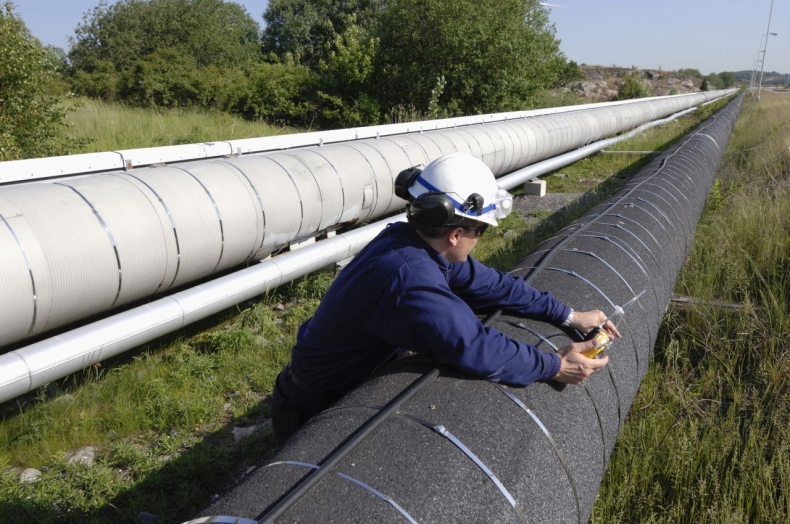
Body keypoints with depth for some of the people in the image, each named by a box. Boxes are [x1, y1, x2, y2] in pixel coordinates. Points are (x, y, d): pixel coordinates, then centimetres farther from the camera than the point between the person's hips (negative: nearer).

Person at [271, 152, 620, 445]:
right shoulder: (410, 277, -36)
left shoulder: (418, 244, -8)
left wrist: (568, 316, 1)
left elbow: (491, 285, -1)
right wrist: (554, 367, -22)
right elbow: (476, 349, -35)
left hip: (357, 383, 8)